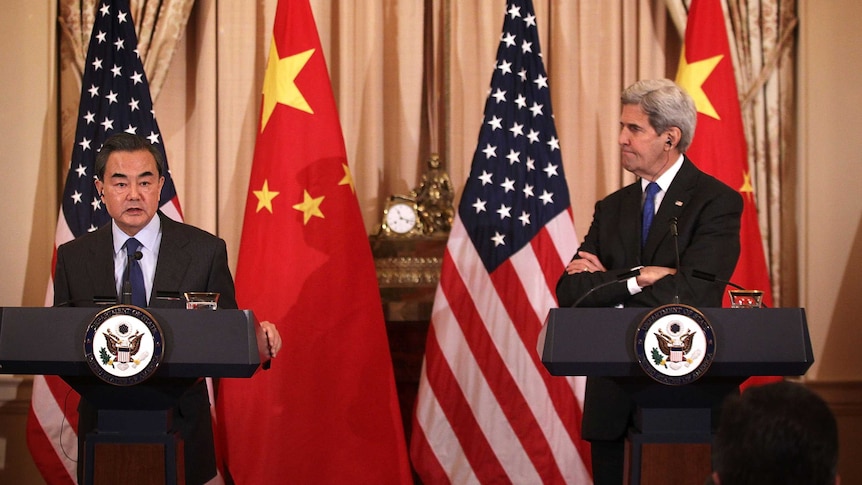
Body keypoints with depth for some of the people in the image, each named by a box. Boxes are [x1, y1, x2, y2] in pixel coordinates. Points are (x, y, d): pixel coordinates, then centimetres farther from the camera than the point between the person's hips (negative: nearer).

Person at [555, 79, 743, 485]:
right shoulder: (612, 208, 14)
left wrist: (606, 283, -6)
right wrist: (636, 279, -14)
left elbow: (689, 296, -17)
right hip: (613, 394, 5)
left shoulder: (717, 202, -5)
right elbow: (569, 291, 2)